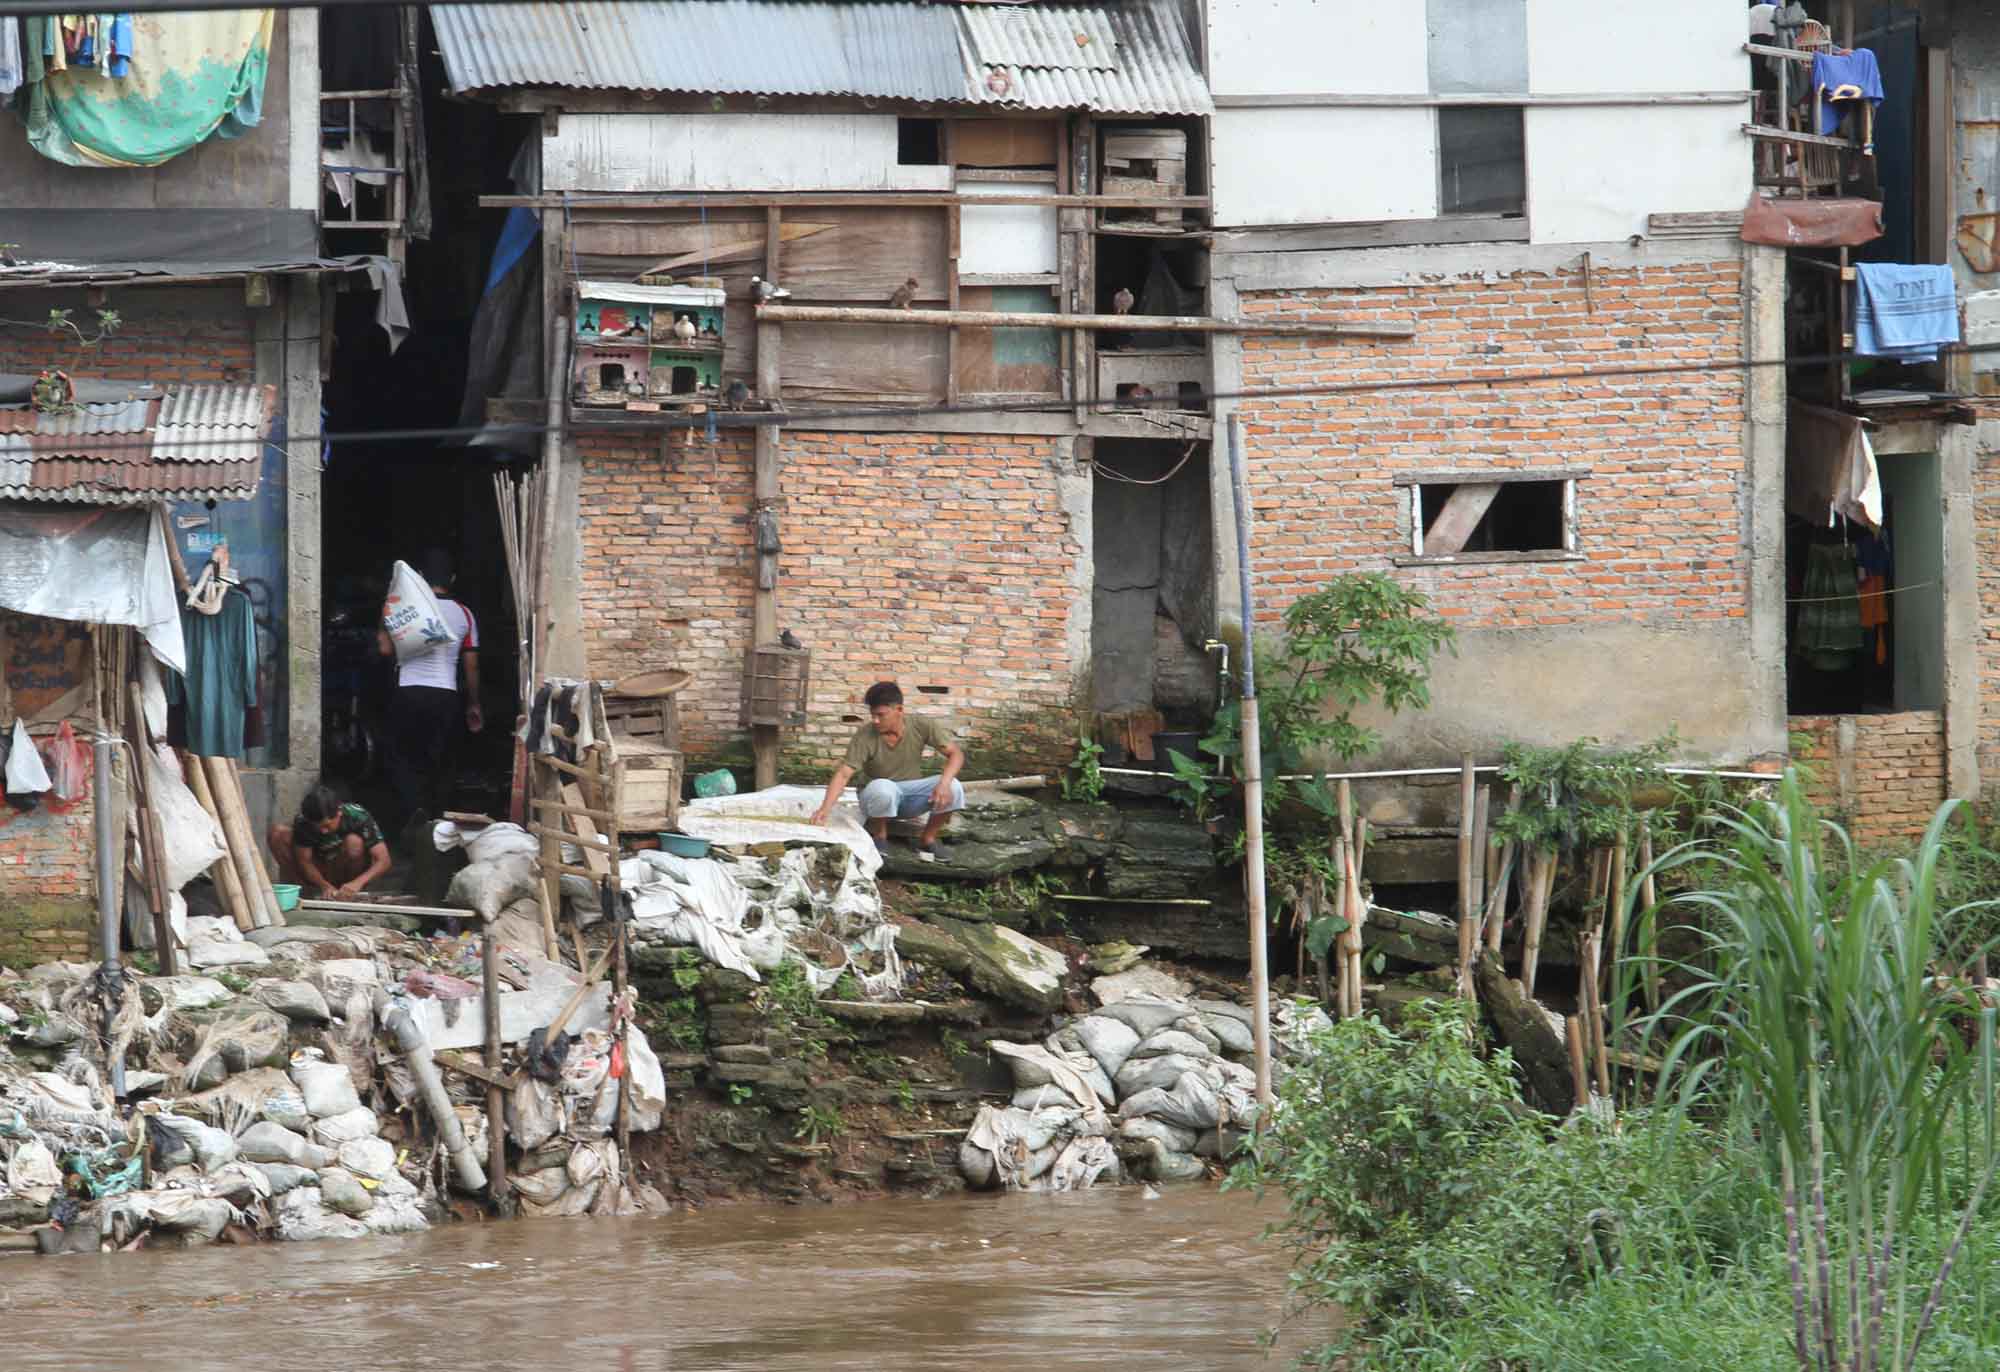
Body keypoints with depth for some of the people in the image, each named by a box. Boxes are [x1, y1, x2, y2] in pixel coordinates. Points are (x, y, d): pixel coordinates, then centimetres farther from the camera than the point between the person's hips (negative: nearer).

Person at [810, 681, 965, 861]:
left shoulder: (921, 726, -16)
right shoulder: (865, 736, -21)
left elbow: (956, 753, -16)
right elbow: (843, 774, -26)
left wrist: (944, 783, -35)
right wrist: (825, 809, -41)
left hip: (910, 795, 2)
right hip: (877, 798, -2)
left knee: (953, 787, -26)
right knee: (882, 787, -39)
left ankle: (927, 839, -3)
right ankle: (879, 838, -10)